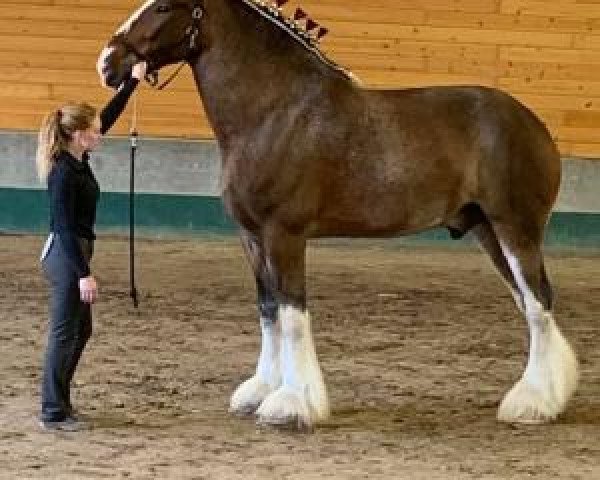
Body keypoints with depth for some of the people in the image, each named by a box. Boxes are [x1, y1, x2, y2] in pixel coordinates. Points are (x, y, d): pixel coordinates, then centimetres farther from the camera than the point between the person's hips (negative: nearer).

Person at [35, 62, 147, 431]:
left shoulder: (79, 159, 5)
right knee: (65, 332, -3)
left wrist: (134, 81, 18)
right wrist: (84, 274, -25)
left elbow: (110, 116, 15)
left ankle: (58, 401, 26)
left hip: (74, 252, 10)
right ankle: (54, 414, 4)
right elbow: (66, 228, -23)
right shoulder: (64, 173, -21)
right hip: (66, 256, -10)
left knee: (81, 330, 17)